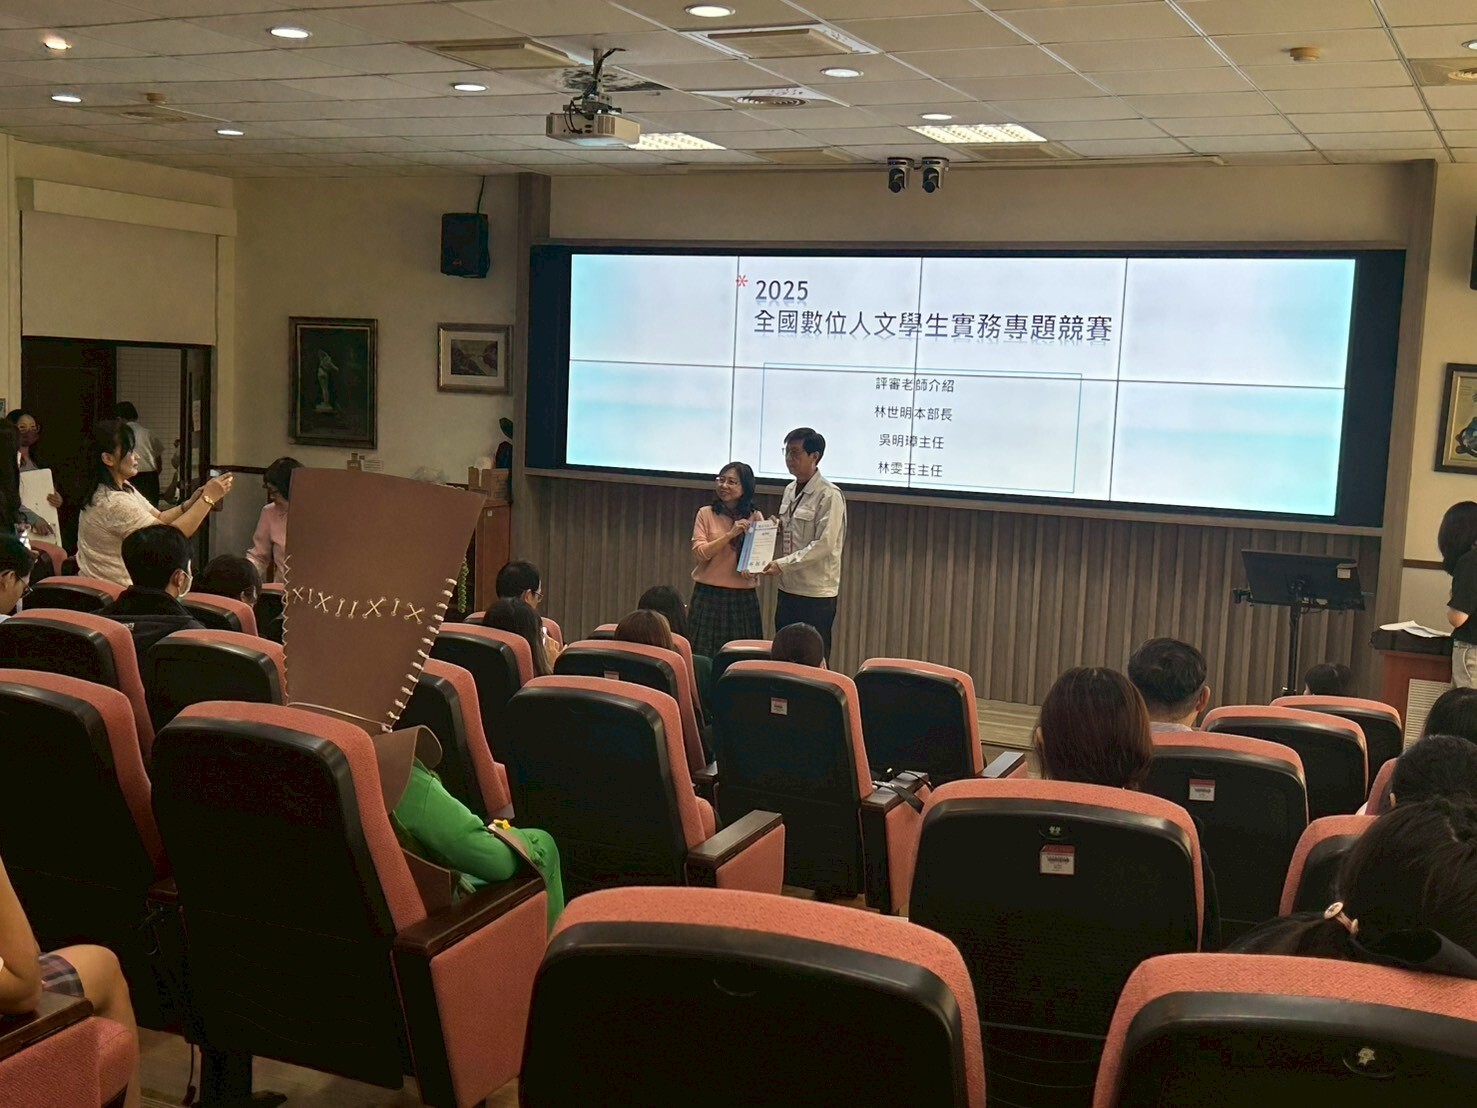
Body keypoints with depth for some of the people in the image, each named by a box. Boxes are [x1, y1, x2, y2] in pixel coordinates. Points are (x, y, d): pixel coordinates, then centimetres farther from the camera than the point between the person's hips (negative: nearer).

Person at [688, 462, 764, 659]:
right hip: (709, 595, -1)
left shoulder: (755, 518, 4)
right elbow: (699, 553, -8)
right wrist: (730, 534, -17)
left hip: (743, 598, 1)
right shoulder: (706, 513, 1)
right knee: (705, 656, 1)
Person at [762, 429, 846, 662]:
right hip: (788, 589, 8)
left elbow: (824, 545, -19)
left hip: (816, 593, -8)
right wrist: (777, 529, 1)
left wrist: (783, 564, -21)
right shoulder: (790, 490, 11)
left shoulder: (829, 495, -14)